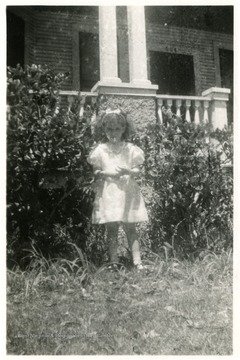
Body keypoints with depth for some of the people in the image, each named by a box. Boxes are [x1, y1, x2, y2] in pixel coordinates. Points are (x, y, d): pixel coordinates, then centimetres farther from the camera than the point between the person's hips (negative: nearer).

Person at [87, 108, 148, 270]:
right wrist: (106, 173, -15)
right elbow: (95, 171, 4)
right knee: (111, 229, 4)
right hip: (108, 193, 0)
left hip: (127, 192, 0)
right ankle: (114, 262, 14)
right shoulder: (100, 149, 4)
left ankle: (137, 262, 7)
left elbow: (138, 170, 2)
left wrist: (128, 171, -18)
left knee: (131, 228, 3)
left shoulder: (130, 148, 4)